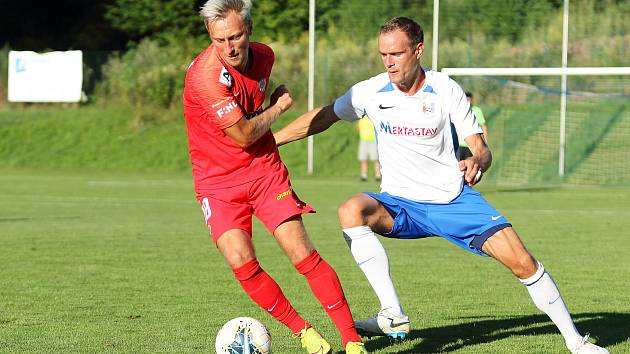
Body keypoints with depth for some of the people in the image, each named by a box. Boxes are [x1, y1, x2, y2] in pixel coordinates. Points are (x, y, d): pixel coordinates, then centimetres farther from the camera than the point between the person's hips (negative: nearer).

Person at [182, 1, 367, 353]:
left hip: (265, 170, 4)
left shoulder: (264, 56, -2)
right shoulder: (205, 75, -23)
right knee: (241, 261, -19)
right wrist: (279, 106, -5)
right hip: (218, 181, -4)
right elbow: (243, 135, -18)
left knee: (303, 253, -7)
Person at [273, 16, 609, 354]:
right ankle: (393, 316, -31)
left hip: (455, 199, 0)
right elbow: (324, 116, 8)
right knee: (351, 210, -32)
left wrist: (477, 162, -31)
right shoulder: (371, 92, -6)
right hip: (400, 204, 1)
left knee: (523, 262, -12)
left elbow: (480, 147, -7)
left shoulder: (446, 89, -8)